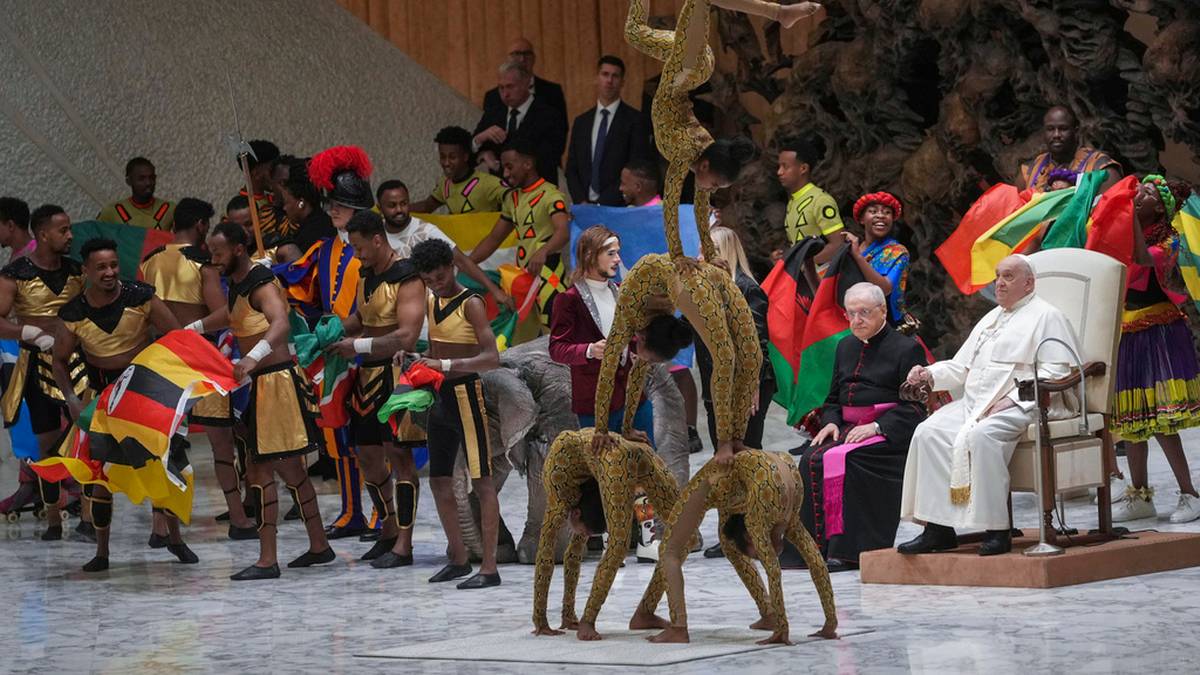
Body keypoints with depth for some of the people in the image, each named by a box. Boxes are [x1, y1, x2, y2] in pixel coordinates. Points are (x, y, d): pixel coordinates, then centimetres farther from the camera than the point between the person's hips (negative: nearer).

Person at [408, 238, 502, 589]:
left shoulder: (471, 304, -12)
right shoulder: (431, 304, 11)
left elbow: (491, 357, -21)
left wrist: (447, 365, -28)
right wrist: (419, 361, 2)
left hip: (466, 395, -9)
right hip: (440, 398, 9)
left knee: (482, 481, -7)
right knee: (439, 481, 12)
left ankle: (489, 568, -9)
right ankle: (459, 559, 22)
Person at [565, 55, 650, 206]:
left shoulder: (635, 120, -1)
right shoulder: (581, 122, 14)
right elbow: (571, 169, 13)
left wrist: (603, 202, -12)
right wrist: (581, 202, -4)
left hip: (619, 207, -3)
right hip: (585, 208, 3)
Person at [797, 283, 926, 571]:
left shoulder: (906, 348, -1)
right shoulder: (846, 347, 21)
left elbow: (914, 406, -8)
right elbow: (833, 398, 25)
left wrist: (876, 426, -19)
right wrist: (830, 422, 2)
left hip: (889, 433, -6)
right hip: (849, 428, 6)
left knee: (840, 459, -31)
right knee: (811, 459, -22)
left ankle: (845, 549, -30)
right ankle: (818, 544, -23)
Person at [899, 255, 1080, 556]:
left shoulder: (1045, 316, 3)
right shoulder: (991, 319, 29)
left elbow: (1055, 371, -9)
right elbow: (961, 366, 29)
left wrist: (1013, 398, -18)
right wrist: (930, 375, 8)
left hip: (1017, 406, -8)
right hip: (974, 403, 8)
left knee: (979, 435, -36)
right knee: (928, 432, -17)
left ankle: (997, 529, -32)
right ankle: (938, 528, -21)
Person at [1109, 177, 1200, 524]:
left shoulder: (1167, 240, -3)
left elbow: (1143, 259, -24)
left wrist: (1132, 215, -23)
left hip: (1157, 333, -6)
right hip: (1126, 334, 6)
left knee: (1162, 419, -13)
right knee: (1130, 418, 8)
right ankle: (1139, 496, 15)